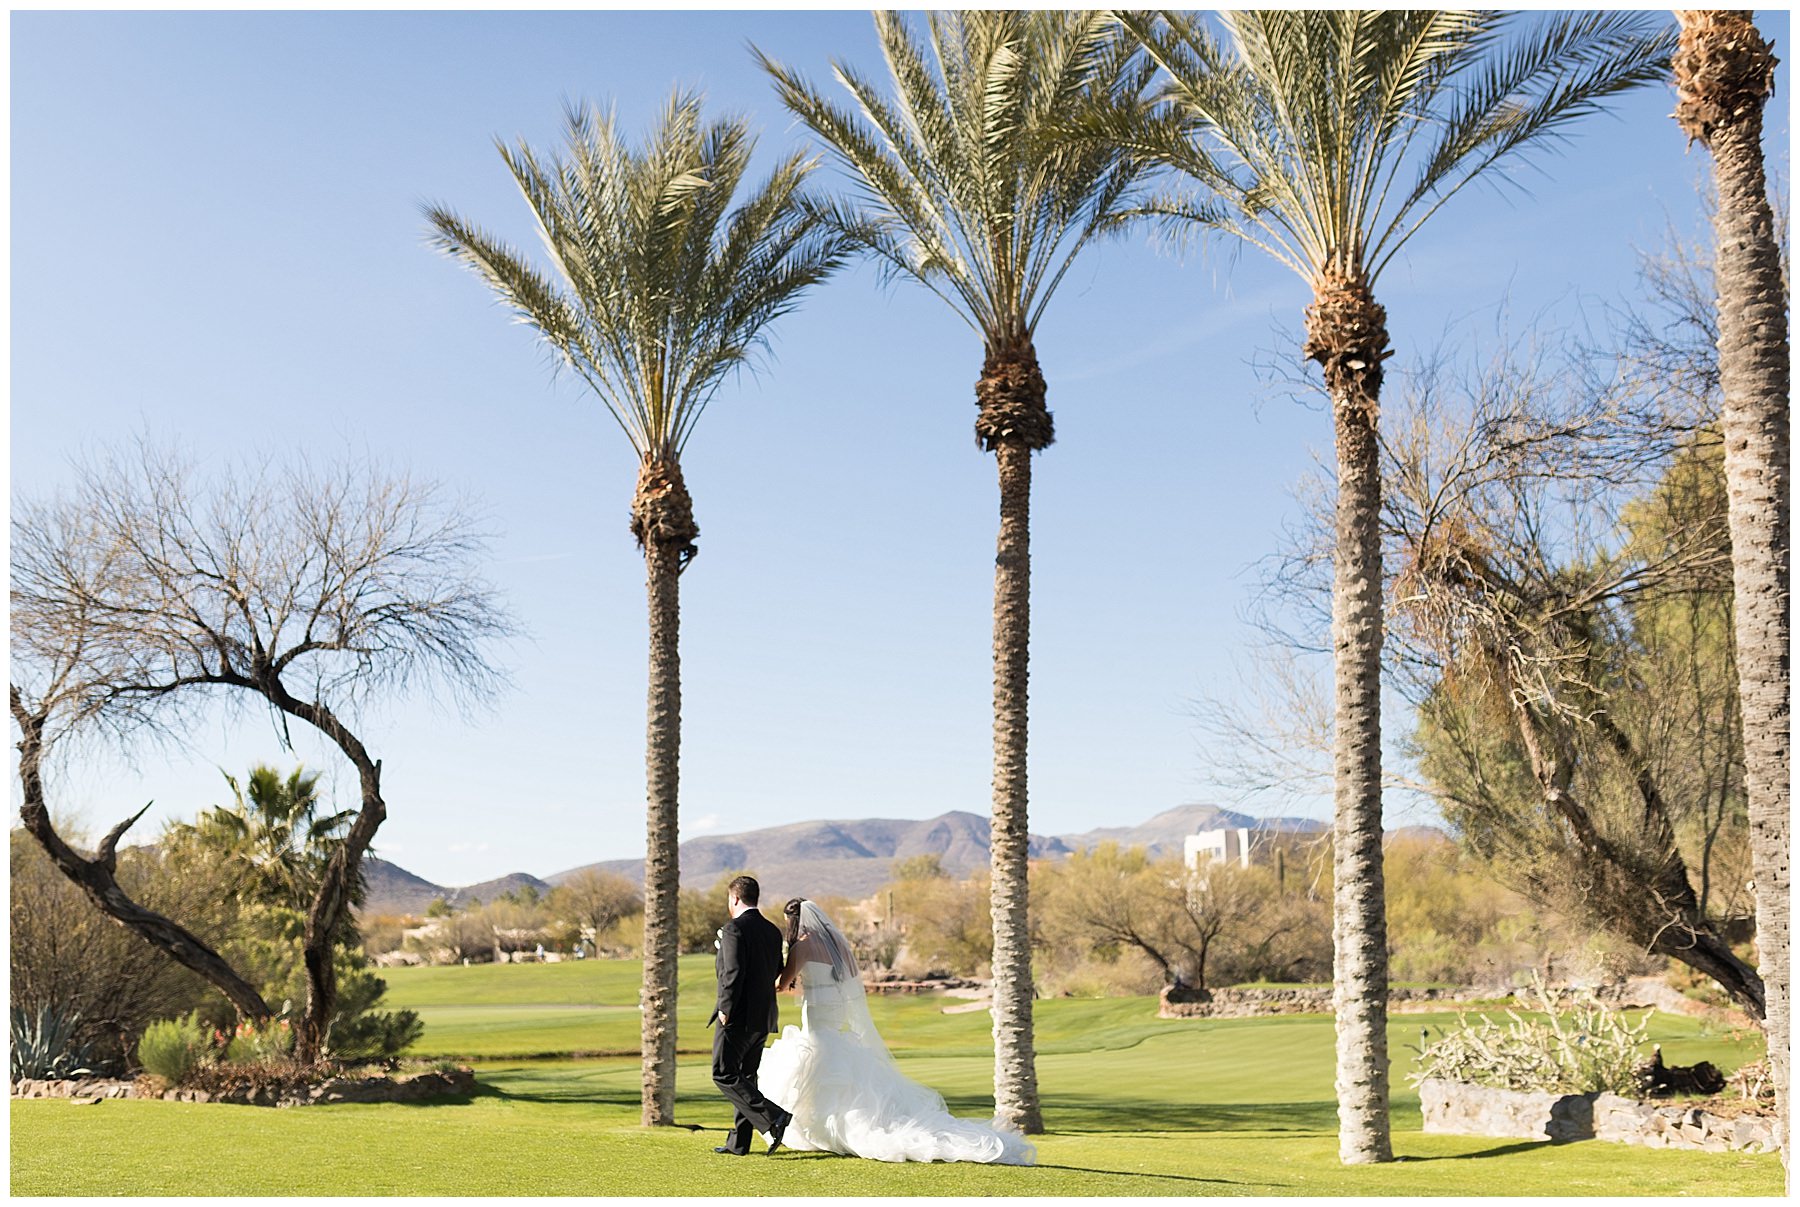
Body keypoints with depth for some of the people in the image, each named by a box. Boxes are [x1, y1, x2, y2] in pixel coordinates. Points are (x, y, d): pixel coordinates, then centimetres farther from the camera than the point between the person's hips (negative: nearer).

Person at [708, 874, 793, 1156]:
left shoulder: (734, 929, -13)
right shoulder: (772, 931, 12)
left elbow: (733, 972, -22)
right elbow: (778, 972, 14)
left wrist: (725, 1008, -16)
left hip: (738, 1016, -8)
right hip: (763, 1016, 8)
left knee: (723, 1075, -3)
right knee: (745, 1077, 14)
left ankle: (772, 1117, -15)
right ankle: (738, 1142, 16)